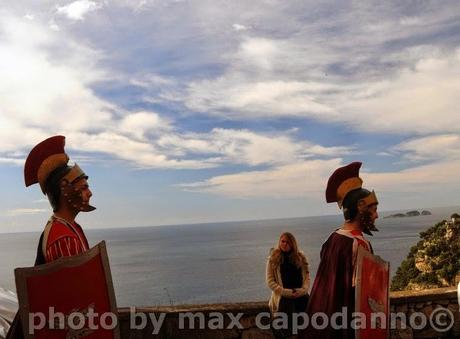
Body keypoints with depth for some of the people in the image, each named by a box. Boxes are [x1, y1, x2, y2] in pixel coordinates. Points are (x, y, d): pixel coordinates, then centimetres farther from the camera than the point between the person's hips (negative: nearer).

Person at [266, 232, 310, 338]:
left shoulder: (300, 257, 13)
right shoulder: (273, 259, 3)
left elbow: (307, 276, 10)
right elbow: (270, 282, -1)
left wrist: (303, 289, -8)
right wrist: (288, 292, -9)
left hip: (301, 294, 3)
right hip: (283, 296, -3)